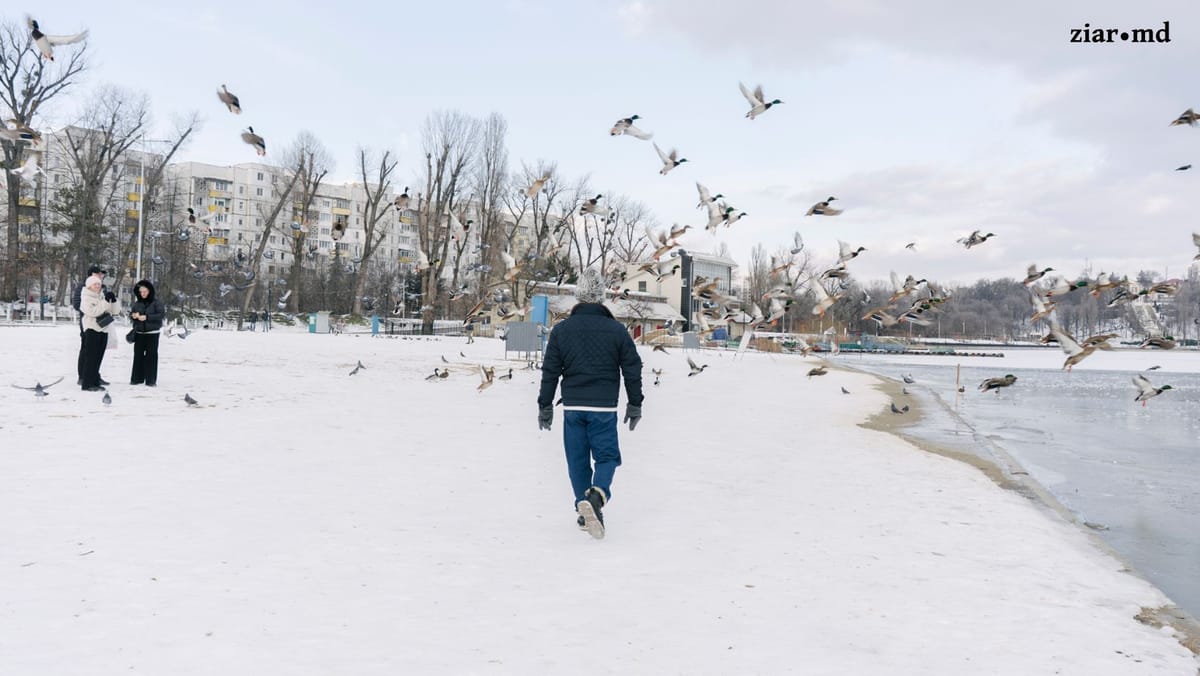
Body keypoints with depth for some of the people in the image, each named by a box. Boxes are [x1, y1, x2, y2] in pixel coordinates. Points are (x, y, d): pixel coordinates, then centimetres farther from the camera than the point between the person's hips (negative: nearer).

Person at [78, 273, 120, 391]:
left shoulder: (103, 295, 14)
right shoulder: (86, 298, -4)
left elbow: (115, 310, 10)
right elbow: (92, 311, -21)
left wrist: (114, 300, -7)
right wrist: (105, 301, -23)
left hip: (103, 329, 6)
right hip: (91, 329, -6)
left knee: (98, 358, 10)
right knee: (90, 357, -8)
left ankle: (95, 382, 17)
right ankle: (87, 384, -6)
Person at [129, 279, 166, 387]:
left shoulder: (156, 302, -5)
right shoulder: (137, 303, 8)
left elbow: (162, 315, -13)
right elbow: (131, 313, 15)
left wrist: (147, 317, -21)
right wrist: (133, 315, -9)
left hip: (152, 333, -4)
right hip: (139, 333, 4)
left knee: (151, 355, -4)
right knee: (138, 355, 5)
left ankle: (151, 380, 0)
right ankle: (137, 378, 13)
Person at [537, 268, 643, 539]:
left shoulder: (561, 330, 1)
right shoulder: (617, 330, -2)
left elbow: (549, 372, 4)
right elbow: (633, 370, 2)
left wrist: (545, 406, 11)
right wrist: (635, 405, 12)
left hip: (572, 407, 2)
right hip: (604, 407, -2)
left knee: (577, 460, 12)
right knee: (607, 455, 6)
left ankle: (585, 511, 16)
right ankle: (597, 494, -21)